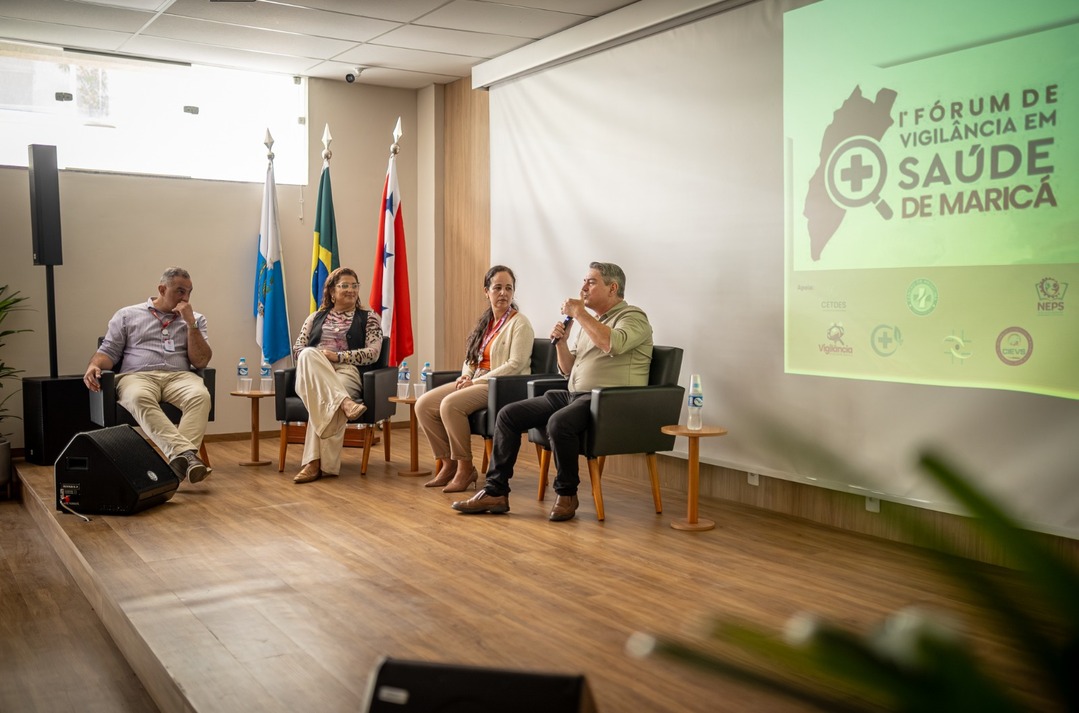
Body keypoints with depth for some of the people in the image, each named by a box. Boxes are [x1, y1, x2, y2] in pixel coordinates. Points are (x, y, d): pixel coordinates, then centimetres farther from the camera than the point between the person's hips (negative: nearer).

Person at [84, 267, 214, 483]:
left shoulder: (195, 319, 19)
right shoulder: (127, 315, 18)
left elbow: (200, 362, 8)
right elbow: (108, 351, 13)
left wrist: (190, 323, 1)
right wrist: (94, 366, -10)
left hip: (179, 376, 1)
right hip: (137, 376, -1)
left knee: (200, 396, -36)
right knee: (139, 398, -40)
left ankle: (180, 458, -52)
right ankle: (185, 452, -55)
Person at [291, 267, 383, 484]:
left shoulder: (368, 318, 16)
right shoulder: (316, 317, 26)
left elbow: (373, 352, 1)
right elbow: (297, 348, 17)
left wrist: (338, 356, -11)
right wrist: (311, 358, -7)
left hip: (347, 372, -2)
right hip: (312, 374, 3)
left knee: (324, 398, -38)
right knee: (309, 355, -35)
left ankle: (316, 463, -40)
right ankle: (344, 403, -51)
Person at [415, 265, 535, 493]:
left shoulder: (519, 324, -6)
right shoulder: (485, 321, 17)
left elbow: (516, 365, -16)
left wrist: (477, 381, -18)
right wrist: (466, 375, -1)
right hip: (474, 383, 8)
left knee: (450, 404, -31)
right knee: (423, 405, -9)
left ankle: (465, 467, -16)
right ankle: (449, 463, 0)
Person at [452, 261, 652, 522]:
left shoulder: (633, 317, -3)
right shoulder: (591, 322, 22)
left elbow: (612, 344, -26)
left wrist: (579, 312, -15)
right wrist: (560, 343, 4)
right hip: (573, 394, 9)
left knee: (559, 422, -37)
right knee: (508, 414, -3)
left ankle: (567, 494, -14)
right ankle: (496, 492, -2)